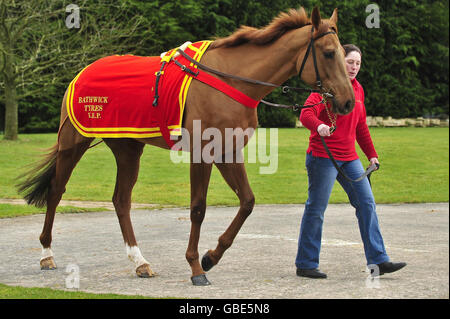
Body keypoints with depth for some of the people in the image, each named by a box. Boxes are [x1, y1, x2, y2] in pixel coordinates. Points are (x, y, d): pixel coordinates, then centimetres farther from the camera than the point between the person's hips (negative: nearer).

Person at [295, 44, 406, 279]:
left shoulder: (358, 89, 15)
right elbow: (306, 113, -22)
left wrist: (371, 154, 22)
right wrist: (319, 125, -43)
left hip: (349, 158, 8)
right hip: (323, 156, -7)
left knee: (367, 204, 2)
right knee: (316, 209, -2)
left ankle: (378, 260, 4)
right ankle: (305, 264, 6)